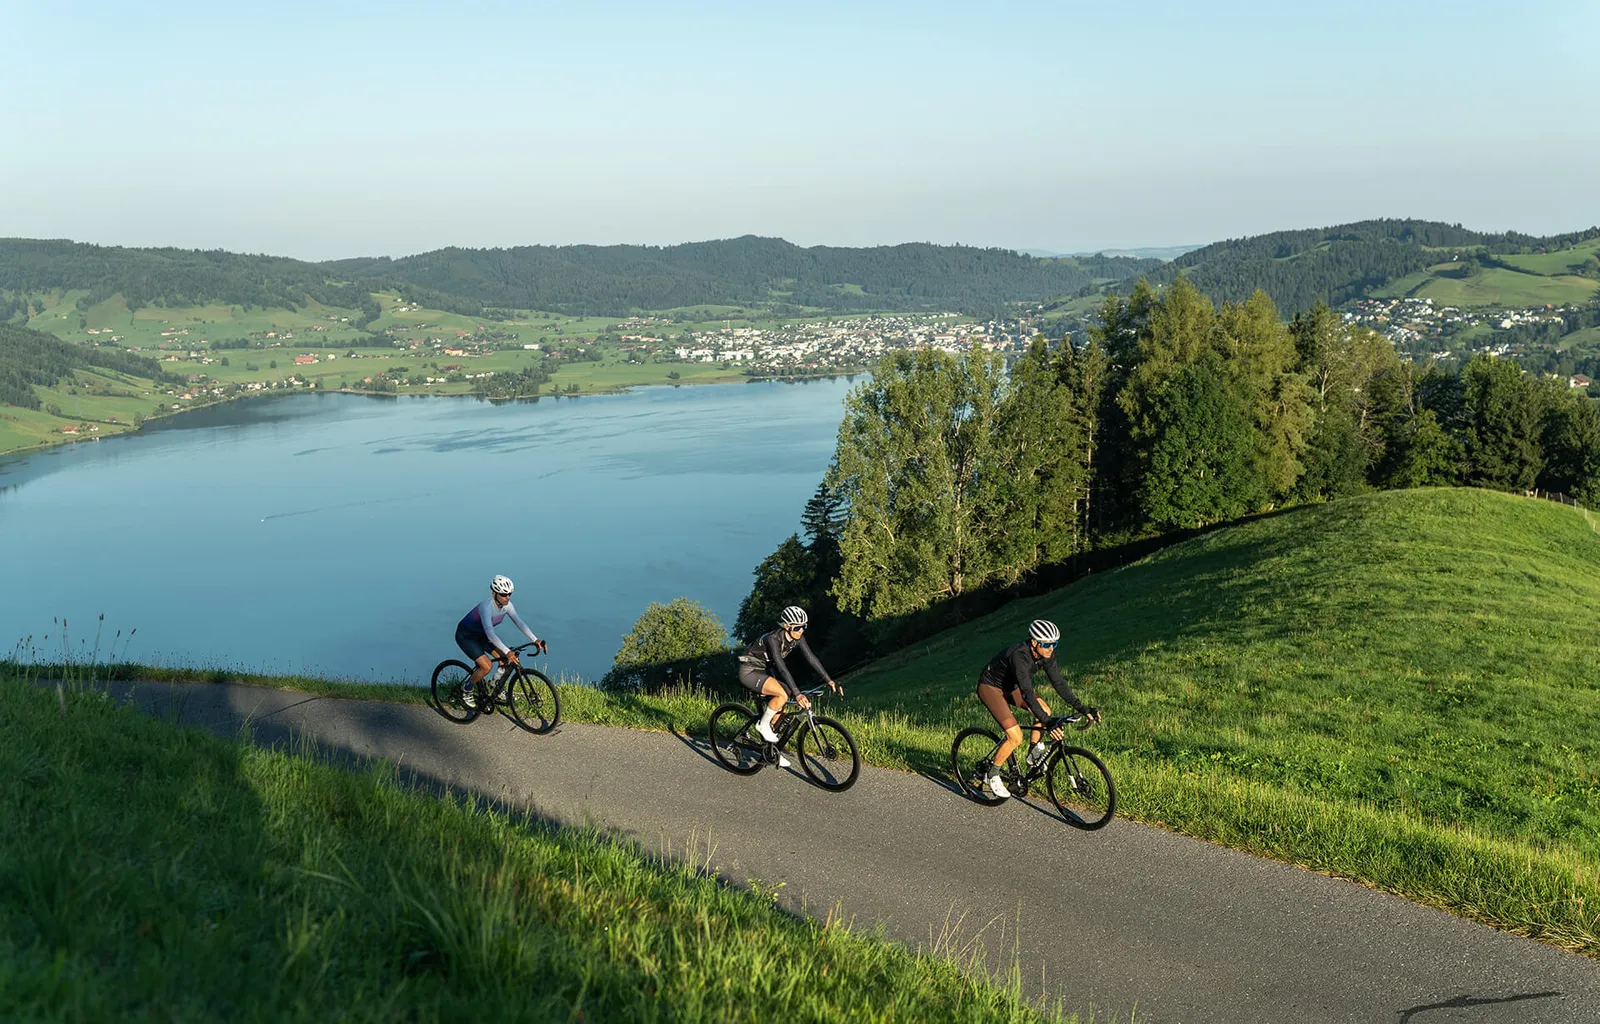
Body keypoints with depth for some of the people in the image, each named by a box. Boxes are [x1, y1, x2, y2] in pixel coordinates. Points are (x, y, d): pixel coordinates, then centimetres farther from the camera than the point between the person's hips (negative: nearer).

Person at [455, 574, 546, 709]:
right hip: (465, 636, -8)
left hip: (480, 635, 8)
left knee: (506, 660, -4)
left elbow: (519, 622, -17)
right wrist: (507, 652, -52)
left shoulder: (506, 605, -13)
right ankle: (467, 691, 2)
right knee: (486, 665, -22)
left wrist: (535, 640, -29)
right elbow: (490, 633, -44)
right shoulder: (486, 607, -35)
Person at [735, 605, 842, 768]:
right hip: (749, 672, -8)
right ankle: (763, 725, -9)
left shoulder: (797, 637, -10)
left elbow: (811, 658, -11)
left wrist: (829, 681, -21)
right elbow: (781, 667, -39)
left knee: (778, 713, 2)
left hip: (765, 671, 8)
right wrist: (797, 694, -46)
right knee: (783, 695, -28)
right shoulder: (773, 639, -31)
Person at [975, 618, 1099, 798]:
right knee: (1016, 737, -17)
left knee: (1044, 710, -12)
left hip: (1010, 685, 8)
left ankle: (1034, 754, 8)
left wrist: (1082, 709, -15)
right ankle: (992, 775, 2)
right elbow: (1027, 693, -41)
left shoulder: (1046, 654, -14)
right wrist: (1048, 722, -46)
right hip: (990, 687, -8)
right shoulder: (1019, 656, -36)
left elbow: (1059, 682, -10)